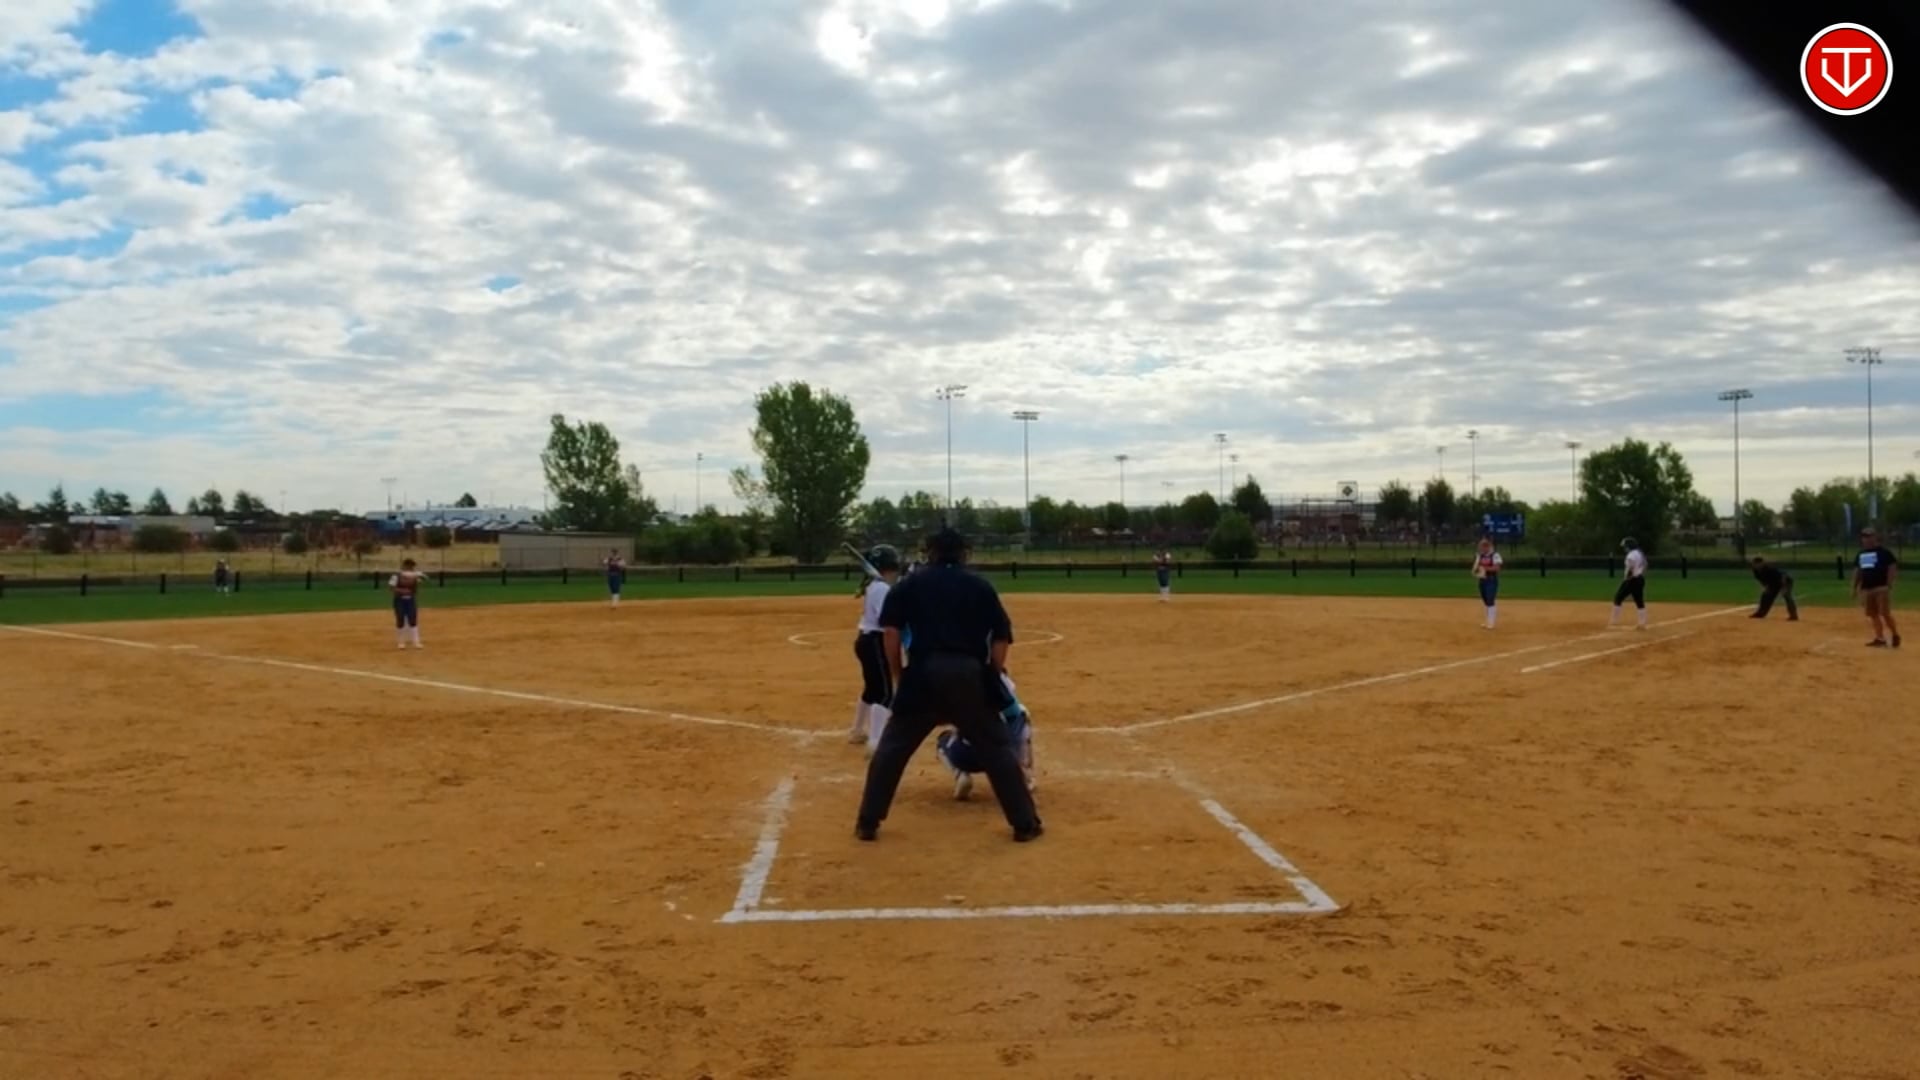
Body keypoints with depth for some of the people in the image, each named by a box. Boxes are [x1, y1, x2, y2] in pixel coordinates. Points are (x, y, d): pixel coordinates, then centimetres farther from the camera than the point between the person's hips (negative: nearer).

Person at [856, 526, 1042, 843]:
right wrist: (991, 679, 14)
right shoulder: (981, 586, 15)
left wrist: (898, 676, 9)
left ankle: (867, 823, 13)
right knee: (998, 747, 12)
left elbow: (891, 632, 2)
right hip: (970, 674, 1)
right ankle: (1025, 824, 13)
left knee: (892, 746, 13)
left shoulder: (908, 585, 14)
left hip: (924, 674, 0)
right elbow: (1001, 638, 8)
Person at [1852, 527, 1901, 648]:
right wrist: (1855, 587, 15)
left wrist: (1889, 586, -16)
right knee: (1873, 614, 6)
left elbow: (1892, 568, -10)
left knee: (1885, 614, -9)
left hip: (1881, 588, -7)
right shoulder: (1861, 554, 14)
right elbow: (1857, 571, 19)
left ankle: (1895, 636, 5)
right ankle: (1880, 638, 11)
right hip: (1866, 588, 7)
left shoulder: (1883, 552, -6)